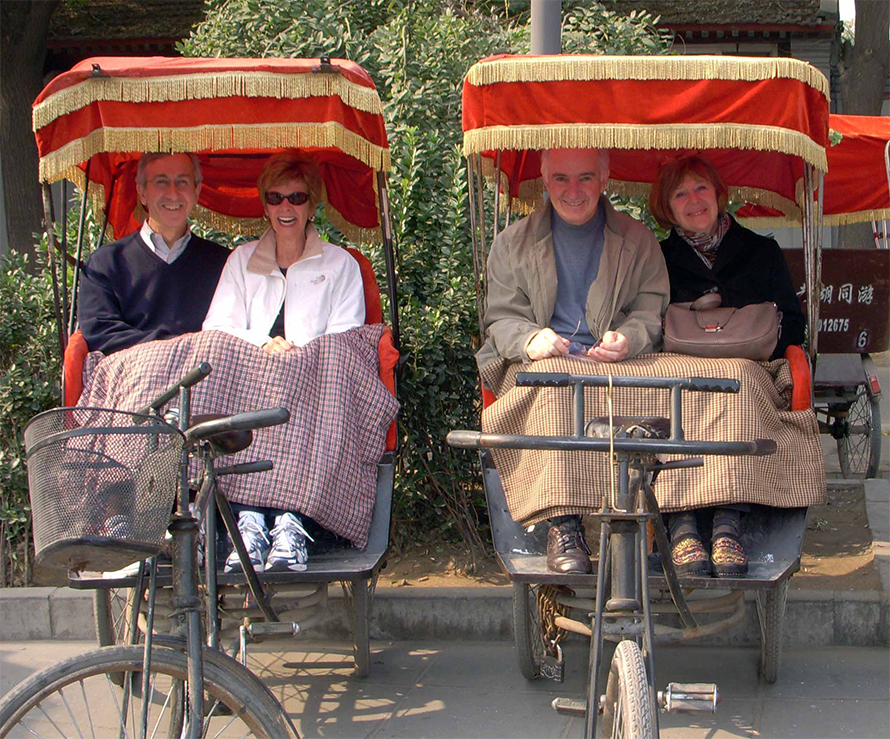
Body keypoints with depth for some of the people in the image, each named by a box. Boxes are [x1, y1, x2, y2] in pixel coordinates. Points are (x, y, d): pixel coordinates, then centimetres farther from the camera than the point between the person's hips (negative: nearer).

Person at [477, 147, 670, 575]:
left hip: (618, 365, 1)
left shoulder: (638, 241, 18)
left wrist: (628, 338, -17)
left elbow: (653, 312, 8)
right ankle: (564, 523, -37)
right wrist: (530, 339, -15)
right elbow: (502, 319, 10)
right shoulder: (513, 244, 18)